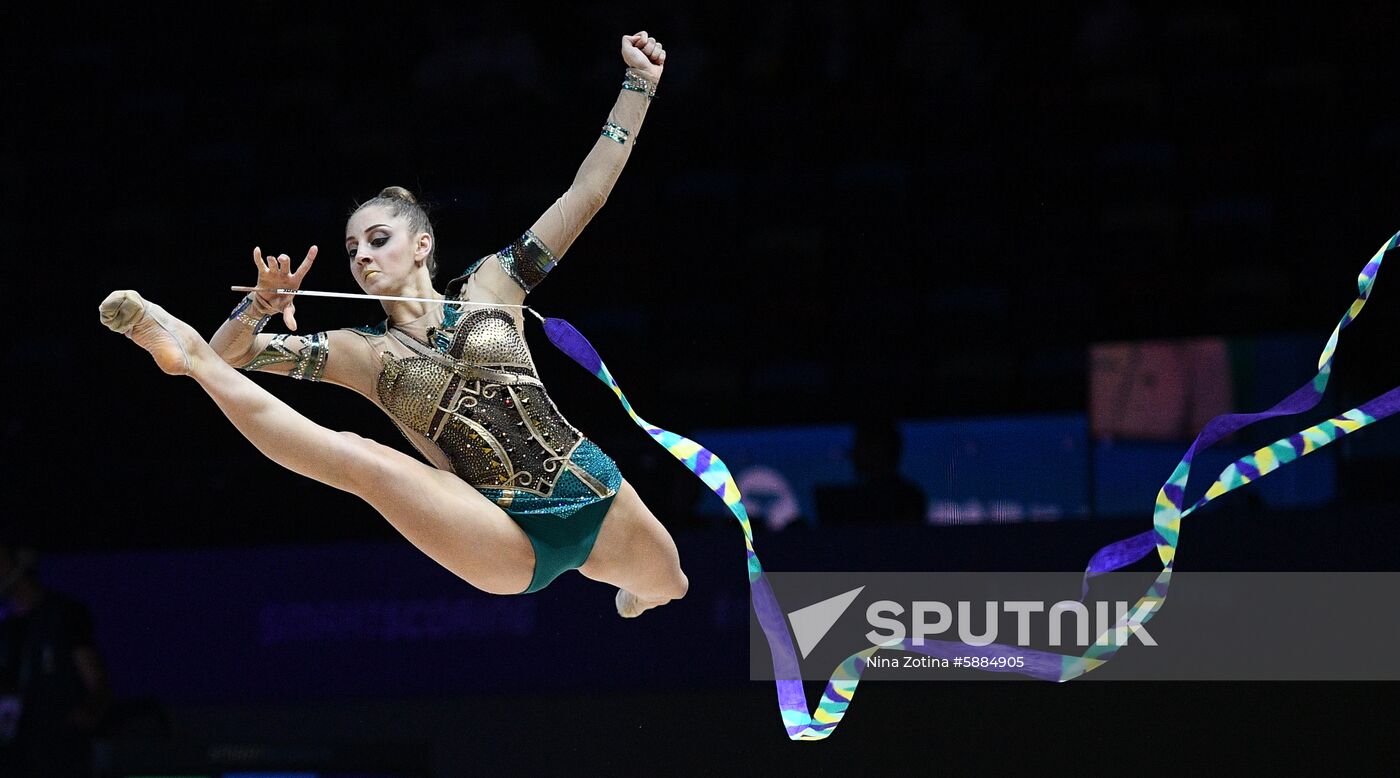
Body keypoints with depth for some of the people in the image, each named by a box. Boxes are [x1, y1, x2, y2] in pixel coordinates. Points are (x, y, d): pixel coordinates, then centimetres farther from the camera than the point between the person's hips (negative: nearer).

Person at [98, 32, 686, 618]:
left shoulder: (488, 287, 9)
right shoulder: (360, 352, 10)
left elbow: (587, 192, 9)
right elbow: (230, 353, 7)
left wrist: (638, 84, 6)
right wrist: (261, 306, -16)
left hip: (592, 497, 2)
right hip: (507, 543, -2)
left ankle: (634, 584, 56)